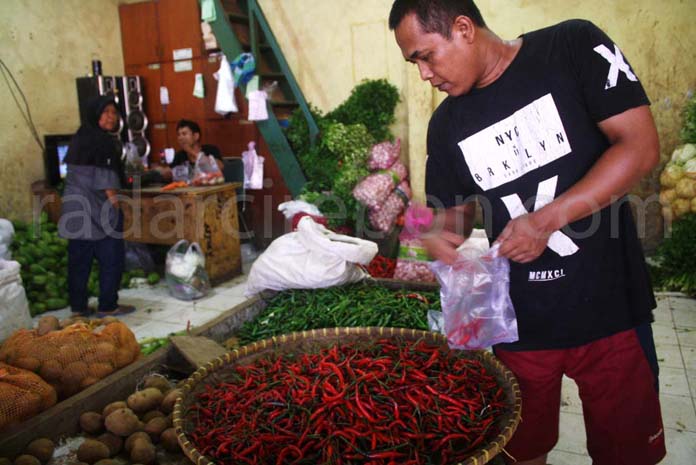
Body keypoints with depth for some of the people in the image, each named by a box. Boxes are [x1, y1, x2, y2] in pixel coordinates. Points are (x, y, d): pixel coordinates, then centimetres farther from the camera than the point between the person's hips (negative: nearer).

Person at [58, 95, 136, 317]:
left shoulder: (80, 137, 15)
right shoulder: (102, 140, -12)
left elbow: (76, 174, 19)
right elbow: (104, 178, -18)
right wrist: (114, 202, -13)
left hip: (76, 205, 9)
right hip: (98, 206, -9)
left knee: (79, 258, 11)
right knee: (111, 257, 1)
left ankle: (78, 306, 17)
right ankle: (108, 306, 6)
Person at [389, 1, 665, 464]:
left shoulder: (573, 46, -6)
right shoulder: (447, 123, 5)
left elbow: (641, 145, -12)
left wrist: (548, 219, -20)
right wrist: (441, 234, -10)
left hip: (610, 306, -2)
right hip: (519, 322, 3)